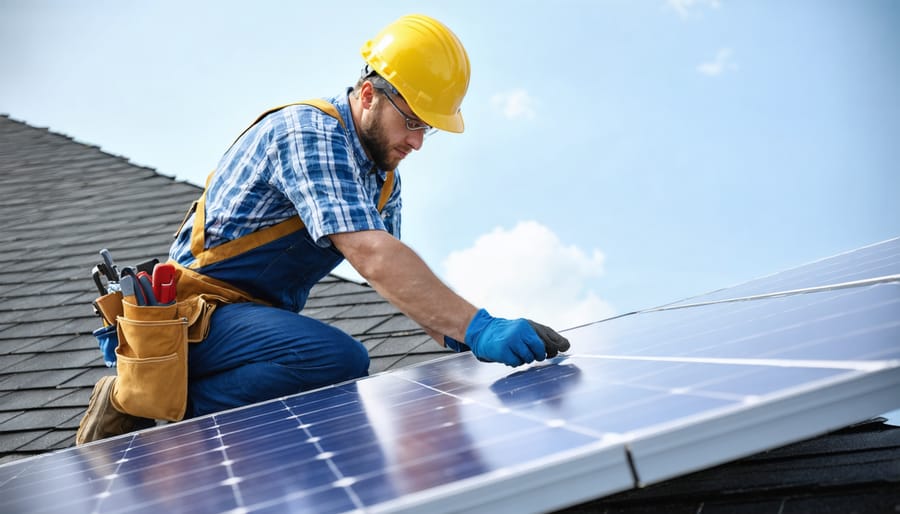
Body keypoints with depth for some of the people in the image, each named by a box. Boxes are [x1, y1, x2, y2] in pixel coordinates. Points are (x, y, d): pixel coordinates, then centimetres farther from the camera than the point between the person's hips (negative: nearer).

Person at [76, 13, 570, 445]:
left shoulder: (384, 172, 9)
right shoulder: (310, 134, -21)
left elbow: (393, 270, 9)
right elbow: (371, 256, -33)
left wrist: (452, 335, -7)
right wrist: (477, 328, -38)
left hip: (262, 314, 9)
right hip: (201, 312, -9)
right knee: (340, 359, -31)